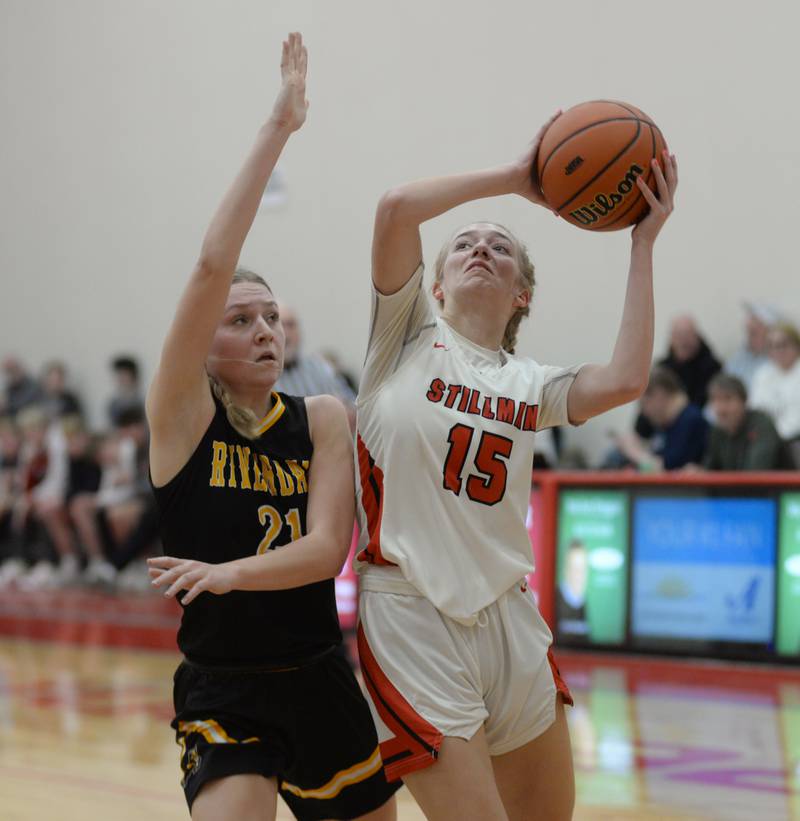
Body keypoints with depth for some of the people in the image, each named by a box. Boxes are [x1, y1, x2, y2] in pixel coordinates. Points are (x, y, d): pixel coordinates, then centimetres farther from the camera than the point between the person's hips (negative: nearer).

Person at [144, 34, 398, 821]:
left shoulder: (323, 420, 2)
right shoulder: (180, 411, -7)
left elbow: (326, 549, -10)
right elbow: (212, 266, -20)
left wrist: (229, 573, -28)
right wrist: (277, 128, -20)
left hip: (320, 684, 5)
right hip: (222, 691, -4)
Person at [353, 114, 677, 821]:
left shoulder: (529, 384, 13)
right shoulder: (408, 337, 5)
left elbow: (625, 380, -8)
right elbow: (396, 208, -10)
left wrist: (643, 243, -3)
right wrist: (515, 178, -2)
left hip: (507, 613, 5)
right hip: (411, 611, -5)